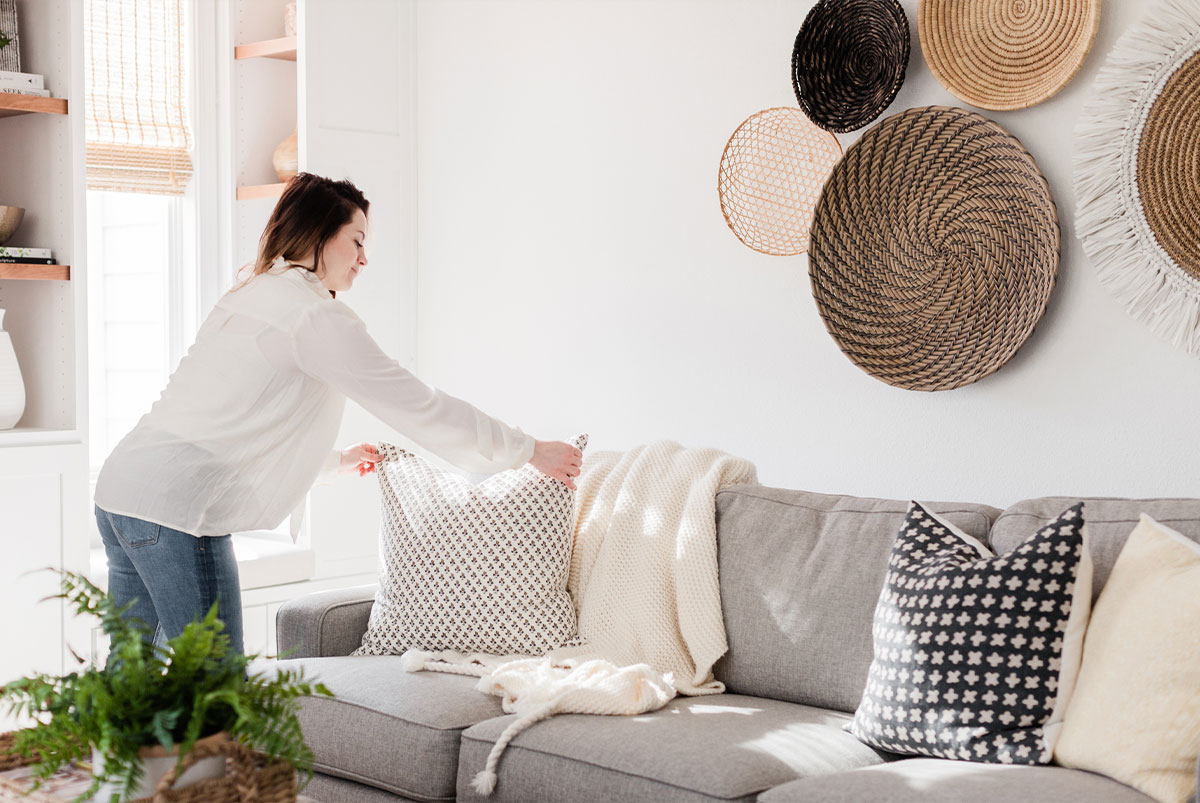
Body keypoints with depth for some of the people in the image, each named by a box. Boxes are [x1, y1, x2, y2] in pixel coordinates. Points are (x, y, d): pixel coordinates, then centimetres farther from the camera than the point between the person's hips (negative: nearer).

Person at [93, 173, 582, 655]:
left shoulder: (250, 297, 20)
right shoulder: (315, 312, -9)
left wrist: (338, 461, 34)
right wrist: (531, 452, 0)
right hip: (176, 507, -10)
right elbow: (418, 406, -8)